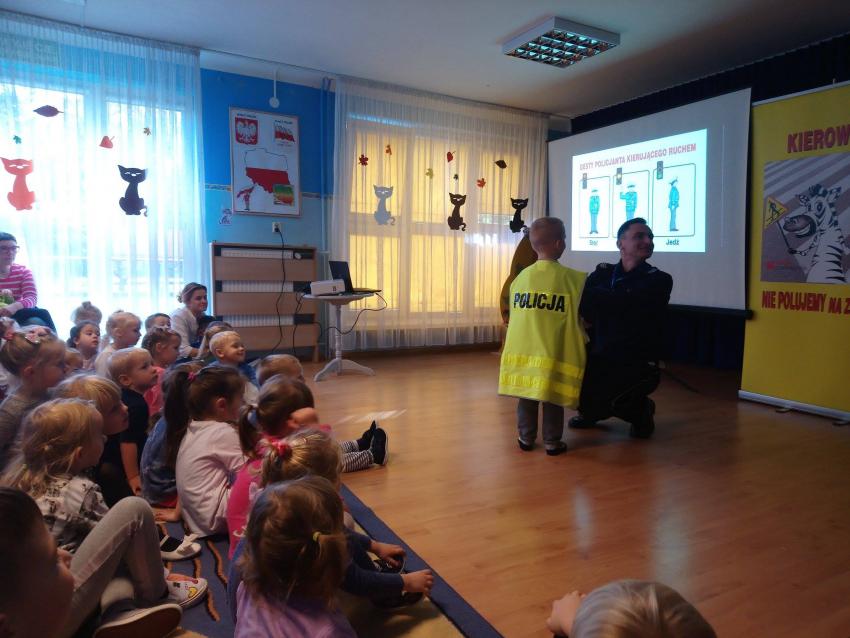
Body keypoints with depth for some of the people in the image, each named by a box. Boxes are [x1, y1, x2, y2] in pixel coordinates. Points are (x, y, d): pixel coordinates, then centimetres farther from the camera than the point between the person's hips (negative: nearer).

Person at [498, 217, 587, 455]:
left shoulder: (521, 277, 3)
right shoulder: (573, 278, -9)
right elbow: (582, 317, -1)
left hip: (523, 350, 4)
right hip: (554, 352, -3)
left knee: (526, 396, 13)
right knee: (552, 398, 8)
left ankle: (526, 438, 24)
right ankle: (552, 442, 19)